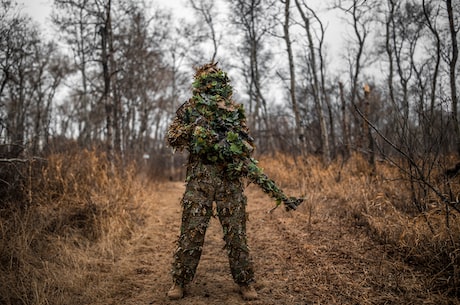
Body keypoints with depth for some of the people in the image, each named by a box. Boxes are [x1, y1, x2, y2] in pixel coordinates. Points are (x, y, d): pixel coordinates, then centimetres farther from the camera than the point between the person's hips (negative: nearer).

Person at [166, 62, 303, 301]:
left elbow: (247, 145, 12)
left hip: (231, 177, 1)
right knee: (191, 230, -1)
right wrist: (193, 130, -13)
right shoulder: (190, 108, 8)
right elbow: (173, 137, 4)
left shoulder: (235, 111, 12)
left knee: (236, 231, 3)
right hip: (200, 176, -1)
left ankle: (245, 282, 14)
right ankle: (179, 281, 12)